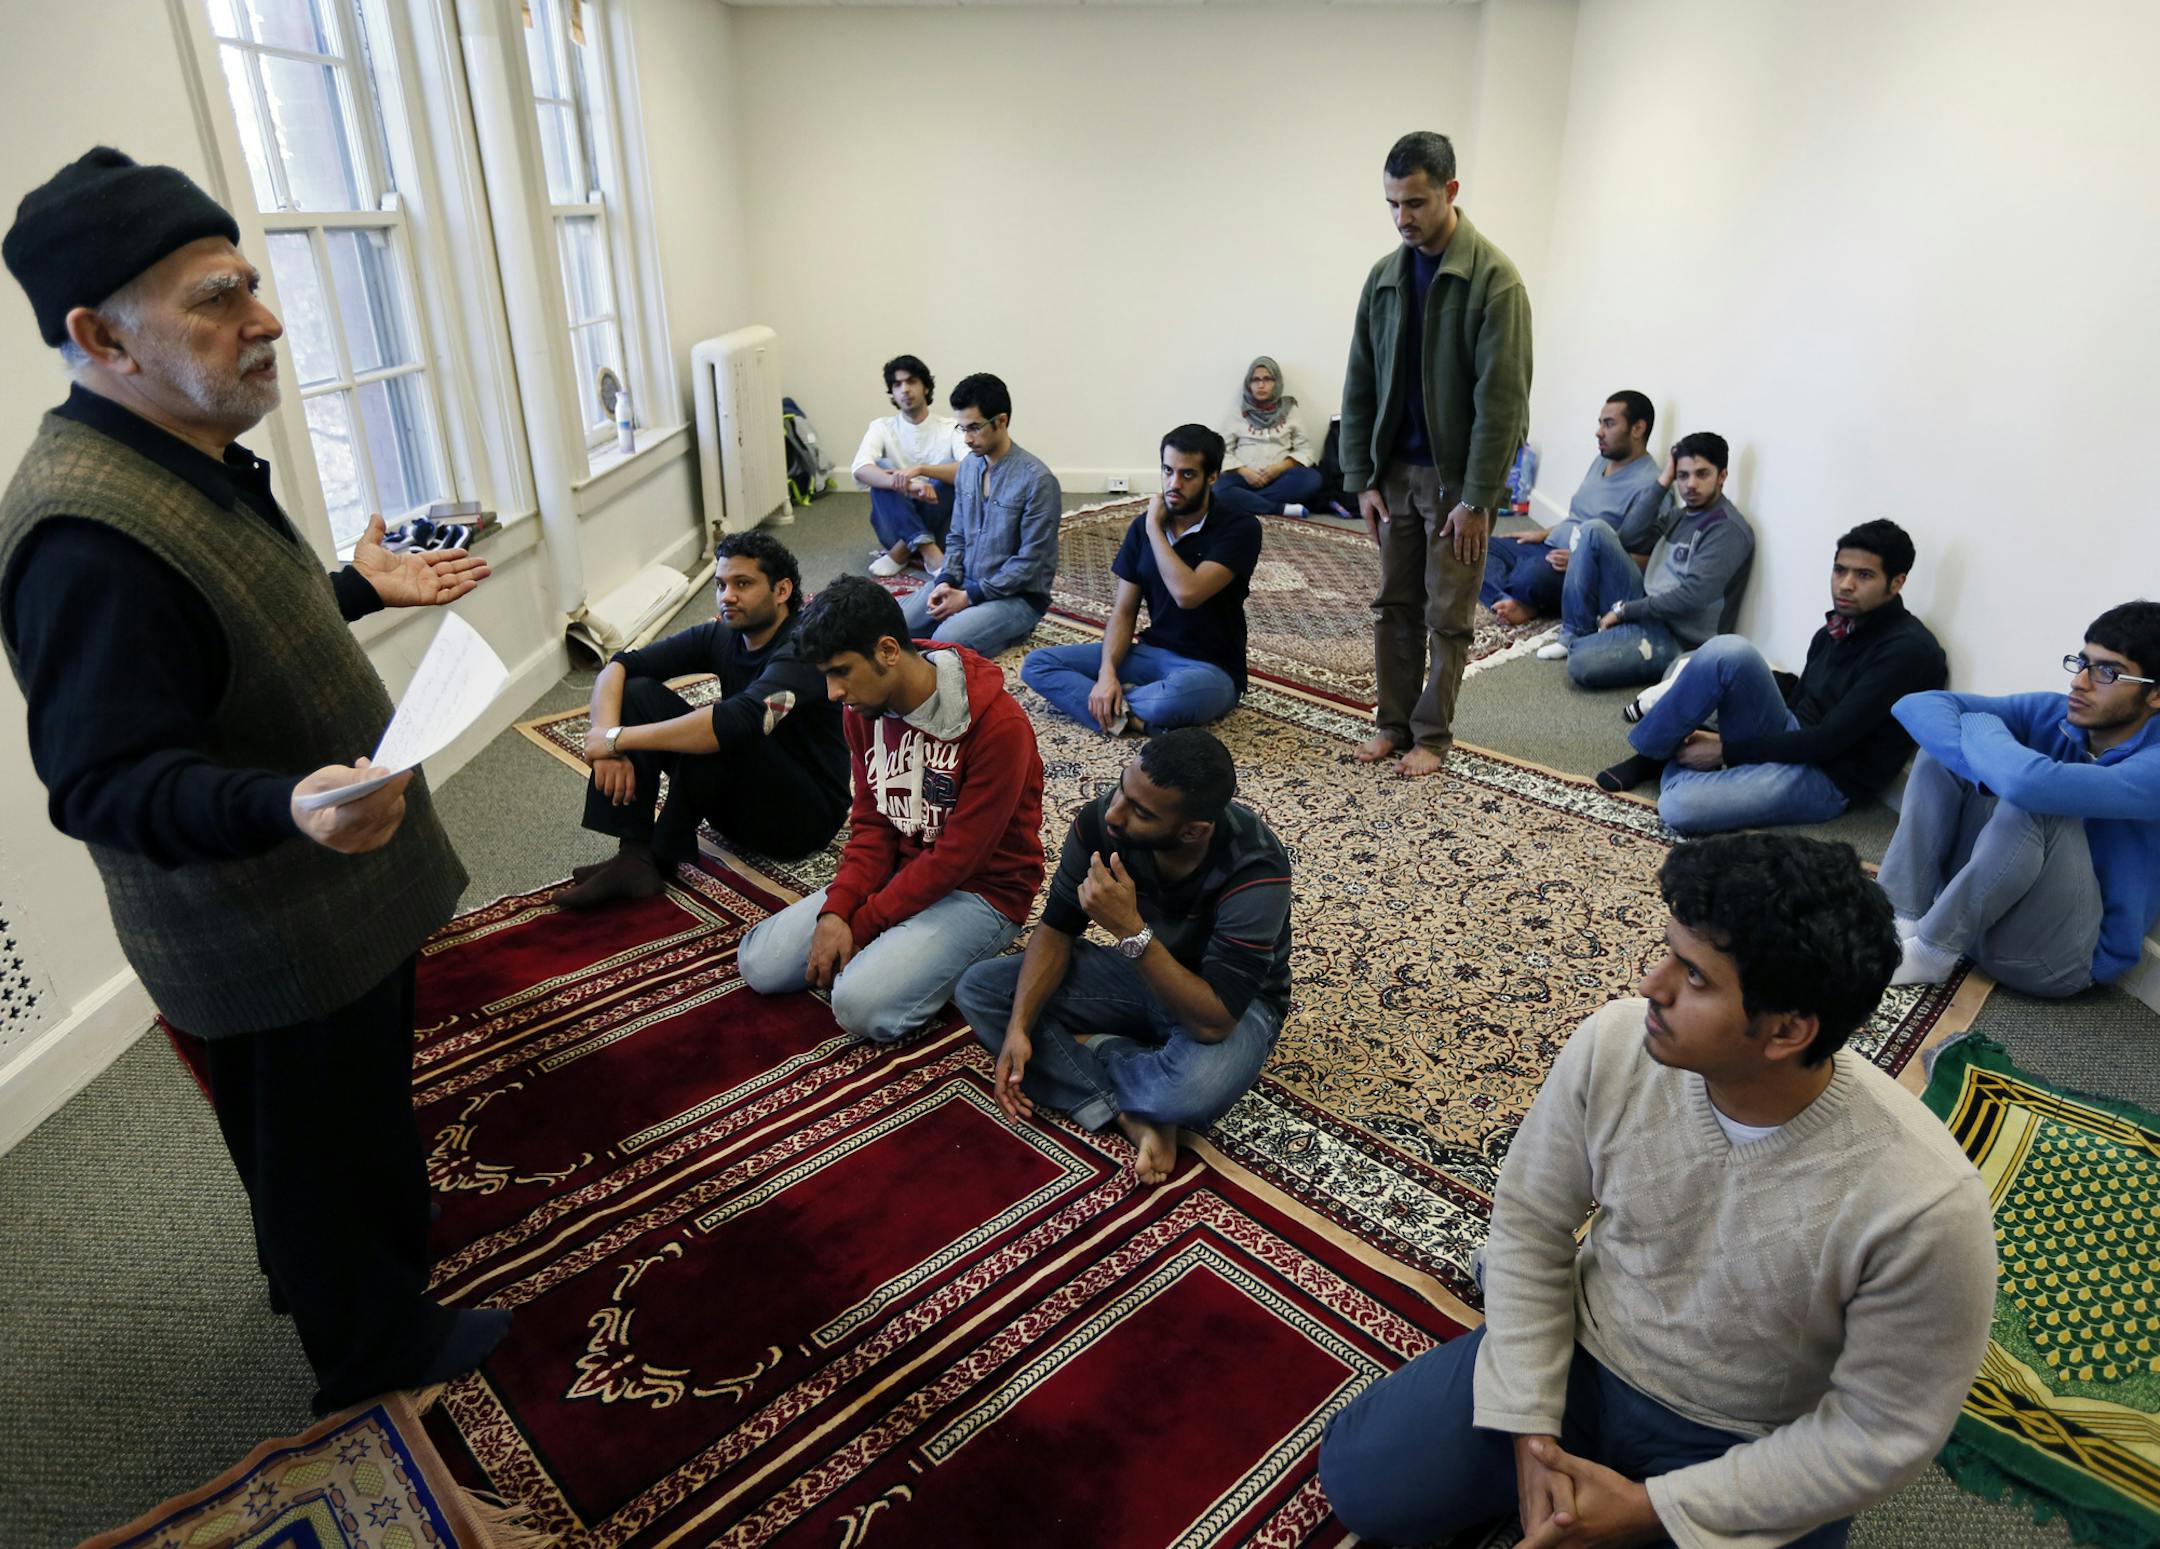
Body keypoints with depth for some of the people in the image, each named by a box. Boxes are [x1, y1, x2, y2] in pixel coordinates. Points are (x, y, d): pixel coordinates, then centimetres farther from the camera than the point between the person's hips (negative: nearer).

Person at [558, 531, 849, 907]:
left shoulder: (802, 648, -23)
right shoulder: (720, 637, -2)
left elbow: (740, 719, -40)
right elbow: (619, 666, -5)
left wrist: (617, 738, -32)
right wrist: (607, 741, -24)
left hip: (804, 816, -7)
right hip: (739, 802, 7)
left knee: (720, 734, -33)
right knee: (637, 692, -7)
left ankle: (660, 859, -13)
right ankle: (634, 855, -15)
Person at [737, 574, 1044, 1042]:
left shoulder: (998, 724, -25)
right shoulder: (865, 707, -2)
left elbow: (956, 858, -21)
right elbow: (871, 824, 3)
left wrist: (858, 927, -17)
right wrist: (836, 911, -14)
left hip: (981, 890, -6)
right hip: (901, 872, 7)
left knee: (862, 1004, -26)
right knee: (761, 964, -5)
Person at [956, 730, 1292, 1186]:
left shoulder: (1254, 870, -35)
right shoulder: (1101, 820, -21)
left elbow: (1213, 1022, -36)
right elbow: (1057, 928, -9)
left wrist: (1130, 930, -43)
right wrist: (1019, 1025, -22)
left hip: (1230, 1001, -5)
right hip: (1139, 972, 5)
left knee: (1198, 1089, -40)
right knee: (978, 987, -10)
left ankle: (1094, 1049, -6)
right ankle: (1131, 1114, -18)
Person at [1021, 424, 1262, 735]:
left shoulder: (1240, 528, -13)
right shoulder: (1142, 526, 3)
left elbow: (1188, 593, -27)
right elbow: (1124, 611, 3)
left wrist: (1154, 528, -15)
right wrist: (1107, 671, -15)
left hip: (1211, 669, -6)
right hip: (1151, 653, 6)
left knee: (1173, 696, -43)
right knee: (1037, 663, -7)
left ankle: (1114, 711, -12)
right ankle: (1135, 717, -23)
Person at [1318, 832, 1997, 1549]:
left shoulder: (1924, 1203, -31)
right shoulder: (1611, 1046, -23)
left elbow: (1885, 1430, -17)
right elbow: (1528, 1224, -8)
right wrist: (1531, 1433, -11)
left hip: (1752, 1455, -1)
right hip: (1580, 1360, 2)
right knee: (1358, 1476, -3)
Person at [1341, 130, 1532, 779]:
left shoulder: (1493, 278, -13)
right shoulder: (1384, 276, 5)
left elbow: (1501, 398, -16)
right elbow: (1360, 384, 7)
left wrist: (1477, 498, -19)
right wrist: (1362, 477, 2)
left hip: (1457, 476, -5)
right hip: (1395, 471, 5)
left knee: (1447, 616, 3)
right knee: (1394, 606, 11)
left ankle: (1433, 735, 15)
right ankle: (1393, 722, 23)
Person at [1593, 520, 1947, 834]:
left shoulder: (1908, 651, -15)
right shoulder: (1840, 626, 10)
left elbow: (1827, 742, -19)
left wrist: (1726, 750, -14)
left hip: (1825, 777, -7)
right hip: (1787, 739, 7)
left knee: (1678, 806, -33)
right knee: (1728, 650, -22)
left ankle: (1675, 761, 2)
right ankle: (1652, 755, -7)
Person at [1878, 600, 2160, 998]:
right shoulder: (2053, 714, -1)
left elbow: (2031, 782, -40)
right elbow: (1919, 706, -12)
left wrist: (1980, 728, -18)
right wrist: (1988, 766, -28)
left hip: (2065, 954, -6)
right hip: (1981, 909, 6)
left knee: (2035, 803, -32)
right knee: (1943, 746, -6)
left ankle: (1929, 953, -17)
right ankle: (1897, 921, -17)